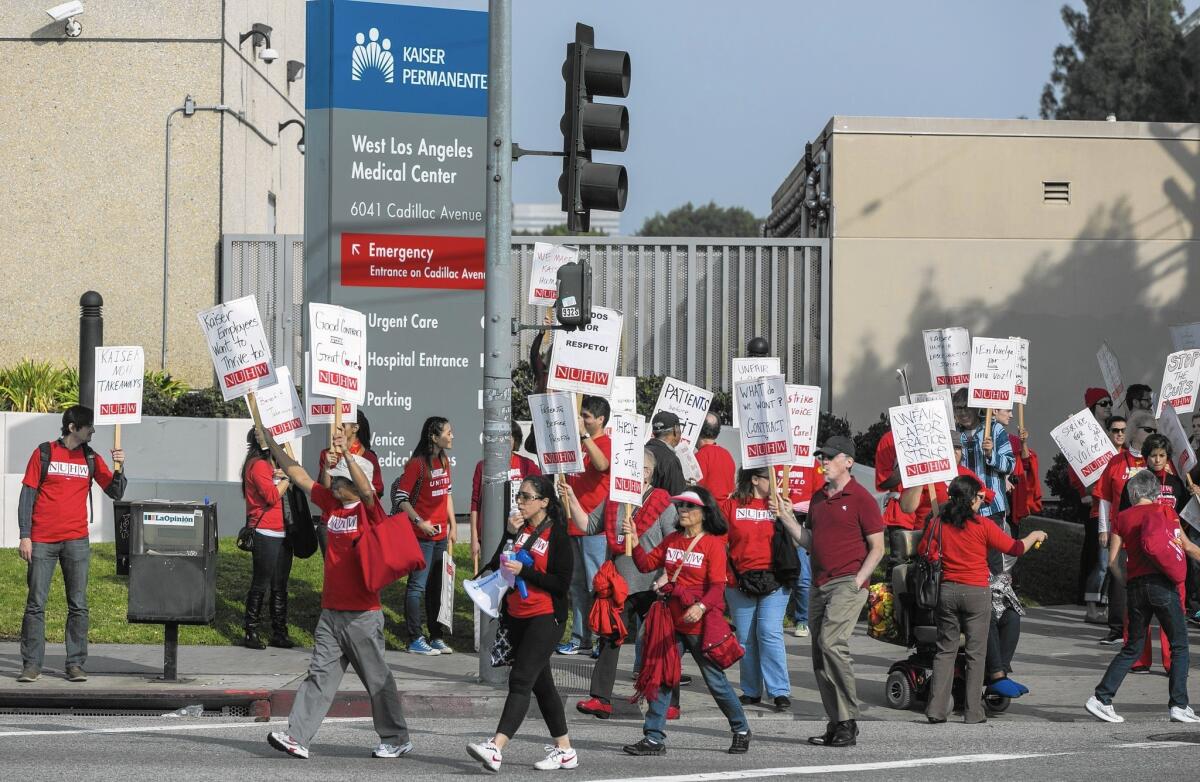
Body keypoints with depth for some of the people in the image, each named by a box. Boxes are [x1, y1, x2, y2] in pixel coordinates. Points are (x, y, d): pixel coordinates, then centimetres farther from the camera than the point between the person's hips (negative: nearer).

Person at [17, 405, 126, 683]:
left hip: (76, 542, 3)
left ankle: (75, 664, 6)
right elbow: (27, 494, 1)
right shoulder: (44, 453, 1)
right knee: (36, 604, -1)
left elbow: (115, 493, 8)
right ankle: (31, 665, 4)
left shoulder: (92, 459, 9)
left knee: (78, 605, 1)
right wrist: (24, 536, -6)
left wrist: (118, 468, -11)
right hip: (42, 541, -3)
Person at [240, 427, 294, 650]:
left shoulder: (271, 464, 20)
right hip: (266, 534, -9)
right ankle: (251, 633, 1)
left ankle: (279, 633, 13)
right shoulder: (258, 465, -11)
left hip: (281, 534, 9)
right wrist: (287, 478, -11)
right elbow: (272, 496, -20)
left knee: (279, 587, 9)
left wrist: (284, 475, 7)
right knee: (260, 585, -5)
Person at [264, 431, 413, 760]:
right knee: (320, 676, 2)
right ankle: (297, 736, -3)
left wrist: (347, 454, -41)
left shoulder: (368, 510, -9)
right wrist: (272, 442, 9)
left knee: (377, 679, 4)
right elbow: (298, 476, 12)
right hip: (330, 612, 6)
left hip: (362, 616, -6)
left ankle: (396, 739, 15)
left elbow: (366, 490, -31)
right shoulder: (331, 504, 9)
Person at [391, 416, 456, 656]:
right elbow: (400, 498, -14)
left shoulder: (444, 461, 11)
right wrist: (419, 522, -19)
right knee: (417, 586, -4)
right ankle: (415, 640, -2)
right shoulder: (417, 463, -13)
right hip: (422, 536, -8)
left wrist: (452, 525, 16)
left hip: (441, 535, 8)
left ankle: (436, 637, 20)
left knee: (436, 587, 13)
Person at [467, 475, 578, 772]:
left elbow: (562, 584, -14)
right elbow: (497, 565, 5)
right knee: (541, 683, 12)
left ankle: (496, 748, -27)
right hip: (517, 618, 8)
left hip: (545, 619, -8)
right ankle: (565, 750, 20)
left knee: (520, 680, -16)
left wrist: (523, 571, -19)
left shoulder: (557, 535, -9)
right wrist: (510, 534, -6)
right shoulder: (520, 529, 10)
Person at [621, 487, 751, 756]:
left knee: (715, 681, 4)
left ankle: (741, 731, 22)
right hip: (672, 622, 6)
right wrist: (635, 541, -5)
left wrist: (701, 606, -31)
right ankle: (654, 739, 6)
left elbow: (717, 585, -15)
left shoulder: (713, 544, -8)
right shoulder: (672, 540, 11)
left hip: (700, 623, -6)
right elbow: (647, 564, 10)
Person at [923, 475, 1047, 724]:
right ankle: (973, 712, 4)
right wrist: (1034, 536, 14)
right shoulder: (983, 526, -9)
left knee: (945, 650, 10)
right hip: (976, 592, -3)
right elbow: (1014, 548, -4)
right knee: (976, 653, 4)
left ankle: (936, 709, 4)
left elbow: (926, 554, 4)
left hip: (947, 591, 3)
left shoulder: (938, 524, -1)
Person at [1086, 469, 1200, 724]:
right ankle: (1178, 705, 1)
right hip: (1162, 583, -4)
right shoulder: (1164, 511, 3)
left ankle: (1101, 698, 4)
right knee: (1179, 645, 7)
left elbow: (1113, 561, 5)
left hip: (1135, 586, 4)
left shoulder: (1122, 517, 9)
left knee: (1132, 648, 14)